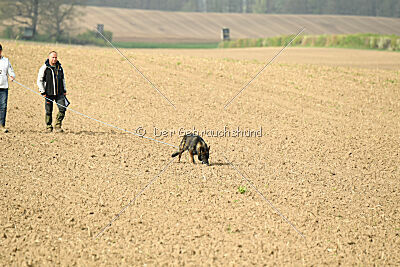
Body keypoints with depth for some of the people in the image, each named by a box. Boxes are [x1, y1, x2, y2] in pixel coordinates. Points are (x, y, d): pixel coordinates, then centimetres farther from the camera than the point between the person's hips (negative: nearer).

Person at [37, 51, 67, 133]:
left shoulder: (59, 67, 11)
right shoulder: (44, 68, -5)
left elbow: (63, 79, 23)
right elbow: (39, 81, -3)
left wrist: (64, 90, 18)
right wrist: (43, 92, -9)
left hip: (59, 93, 4)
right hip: (49, 93, -4)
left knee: (62, 109, -9)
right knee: (49, 111, 2)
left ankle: (58, 125, 4)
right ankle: (49, 127, 16)